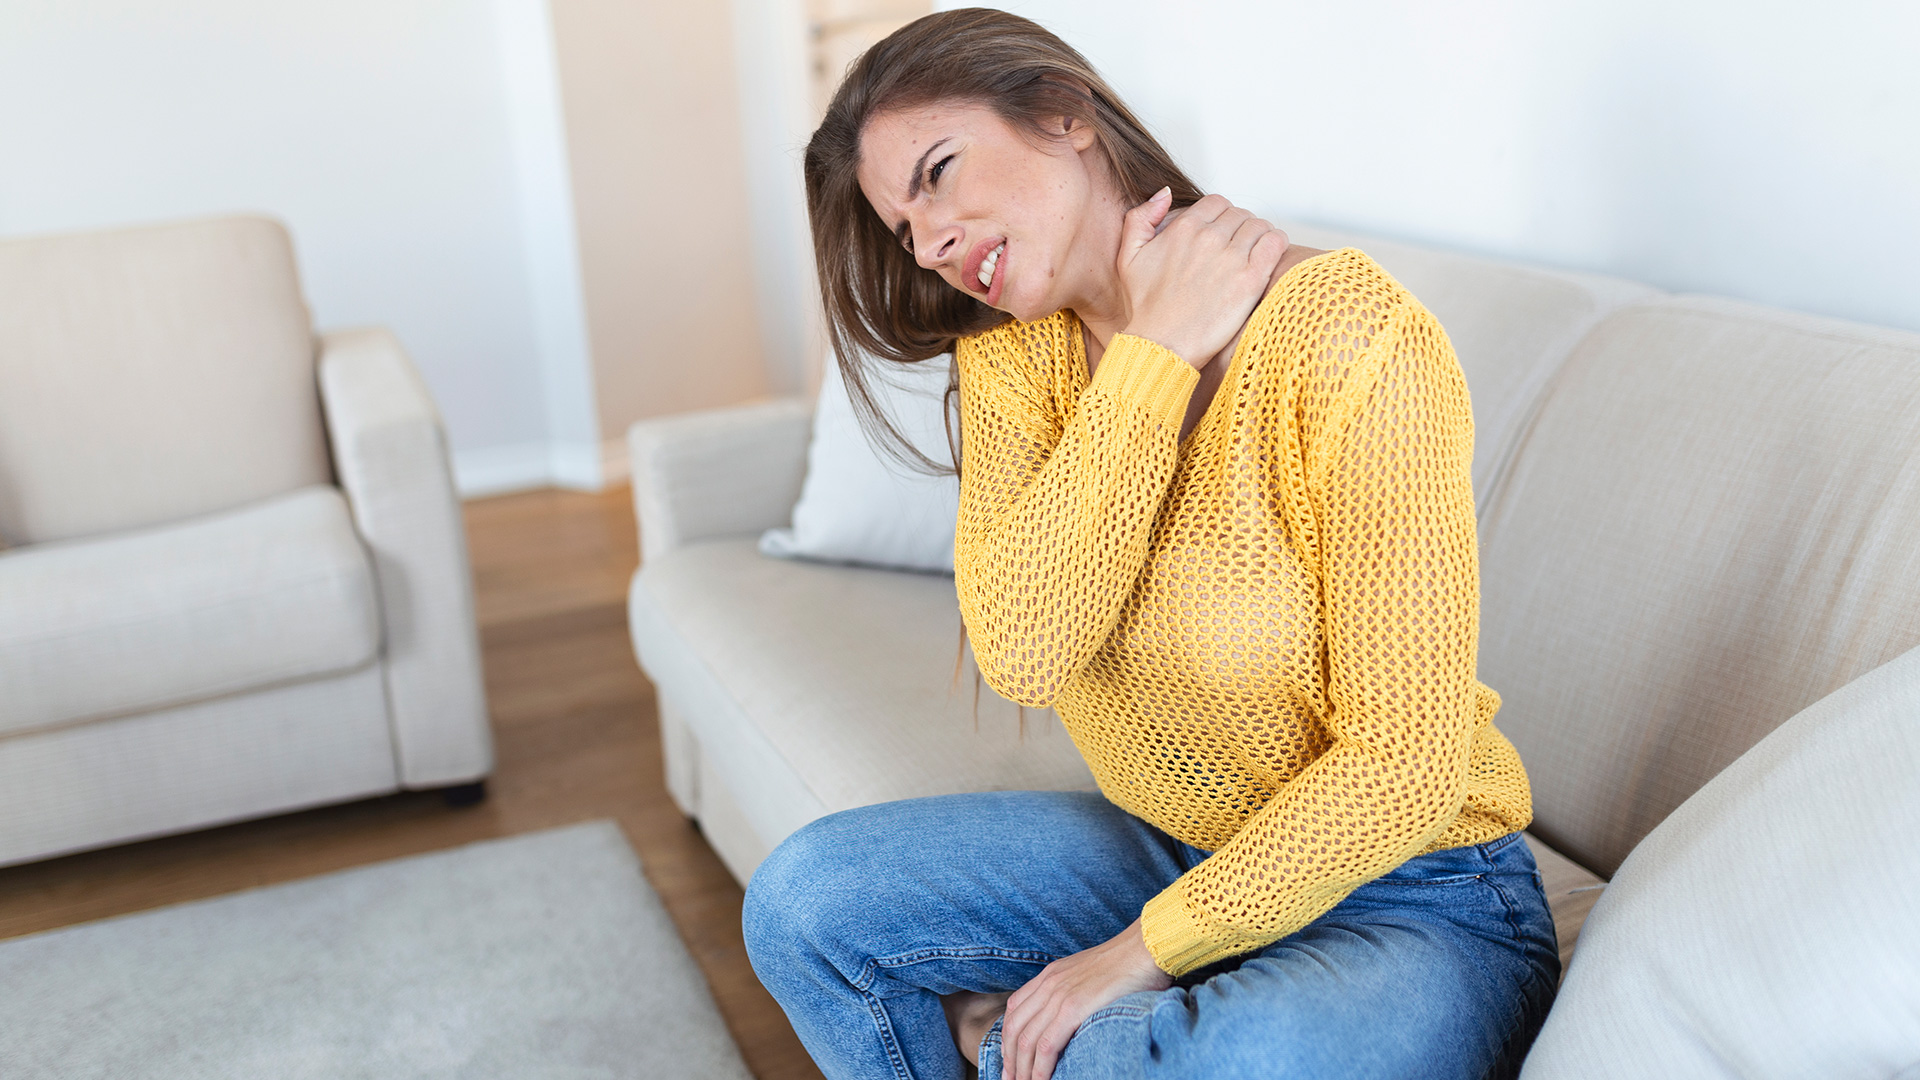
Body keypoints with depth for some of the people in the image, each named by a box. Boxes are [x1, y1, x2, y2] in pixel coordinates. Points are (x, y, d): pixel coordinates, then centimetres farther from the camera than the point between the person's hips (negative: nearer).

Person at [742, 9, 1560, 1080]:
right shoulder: (1014, 353, -3)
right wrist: (1154, 355, -21)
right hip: (1166, 849, 6)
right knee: (805, 901, -6)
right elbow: (1023, 652, -19)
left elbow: (1403, 767, -21)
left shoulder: (1356, 342, -22)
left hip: (1415, 899, -5)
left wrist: (1144, 952, -17)